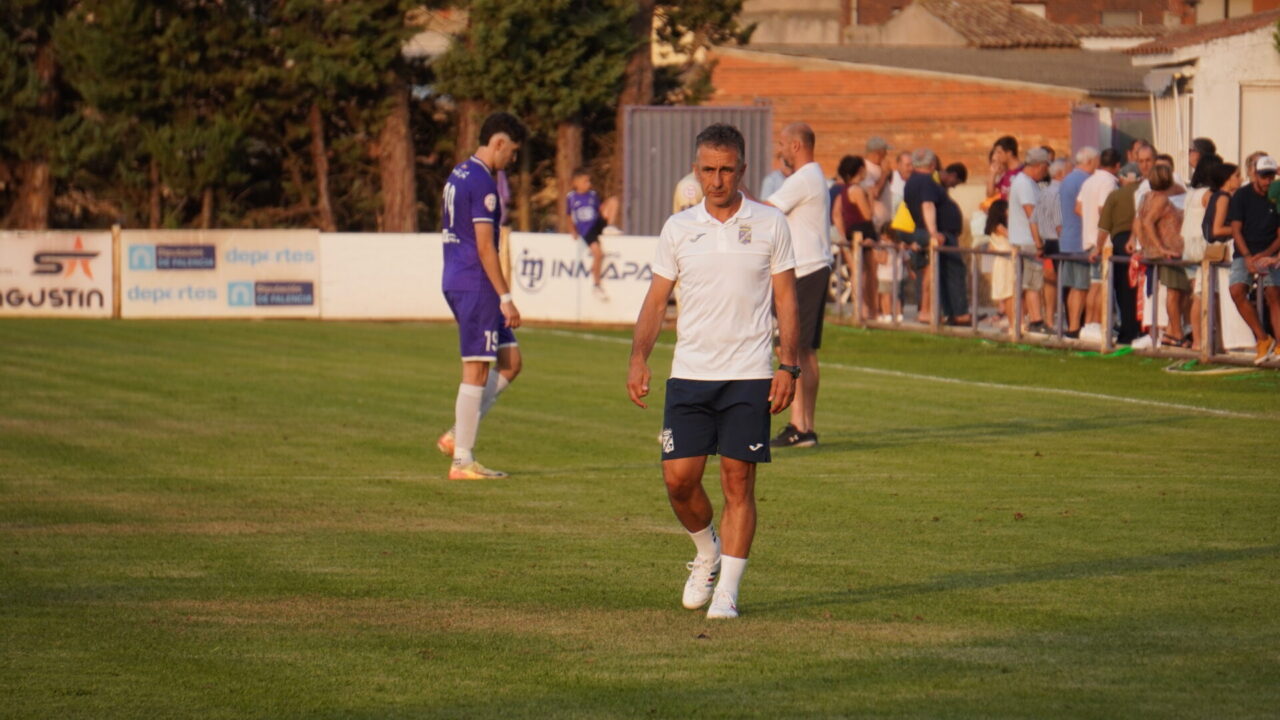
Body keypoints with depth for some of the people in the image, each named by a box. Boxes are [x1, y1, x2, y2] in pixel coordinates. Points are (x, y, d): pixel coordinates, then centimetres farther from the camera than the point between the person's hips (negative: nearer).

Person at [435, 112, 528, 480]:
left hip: (455, 282, 10)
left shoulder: (458, 175, 16)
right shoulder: (482, 182, -15)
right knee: (476, 370, -5)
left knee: (510, 361, 13)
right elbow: (485, 246, -19)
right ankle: (462, 460, -2)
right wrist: (506, 297, -17)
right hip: (475, 284, -10)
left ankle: (457, 435, 10)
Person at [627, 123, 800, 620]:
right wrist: (639, 358, -4)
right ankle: (708, 554, 26)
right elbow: (656, 299, 9)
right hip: (689, 372, 2)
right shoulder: (678, 228, 7)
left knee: (738, 481, -3)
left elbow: (786, 300, 4)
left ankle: (727, 592, 2)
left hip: (749, 375, -2)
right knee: (679, 477, -2)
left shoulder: (770, 225, 2)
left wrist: (788, 366, -5)